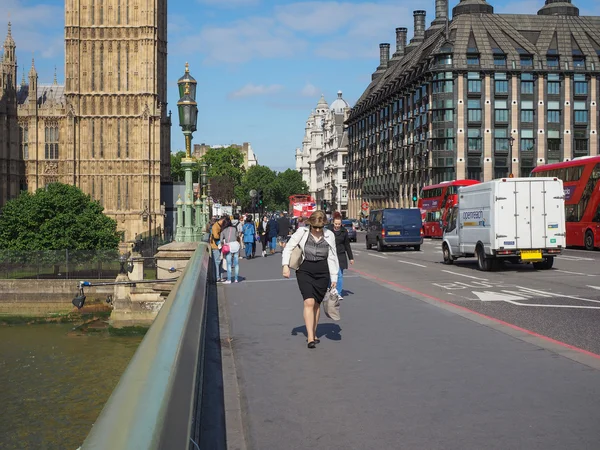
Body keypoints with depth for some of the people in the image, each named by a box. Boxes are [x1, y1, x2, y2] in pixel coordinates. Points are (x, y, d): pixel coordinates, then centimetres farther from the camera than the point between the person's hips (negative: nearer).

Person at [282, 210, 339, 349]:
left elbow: (332, 257, 6)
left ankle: (313, 333, 24)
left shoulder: (329, 235, 0)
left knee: (317, 304, 9)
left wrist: (334, 277, 6)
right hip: (305, 271, -2)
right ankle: (310, 337, -15)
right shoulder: (302, 232, -6)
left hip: (322, 272, 2)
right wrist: (285, 265, -9)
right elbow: (288, 248, 2)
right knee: (309, 302, -14)